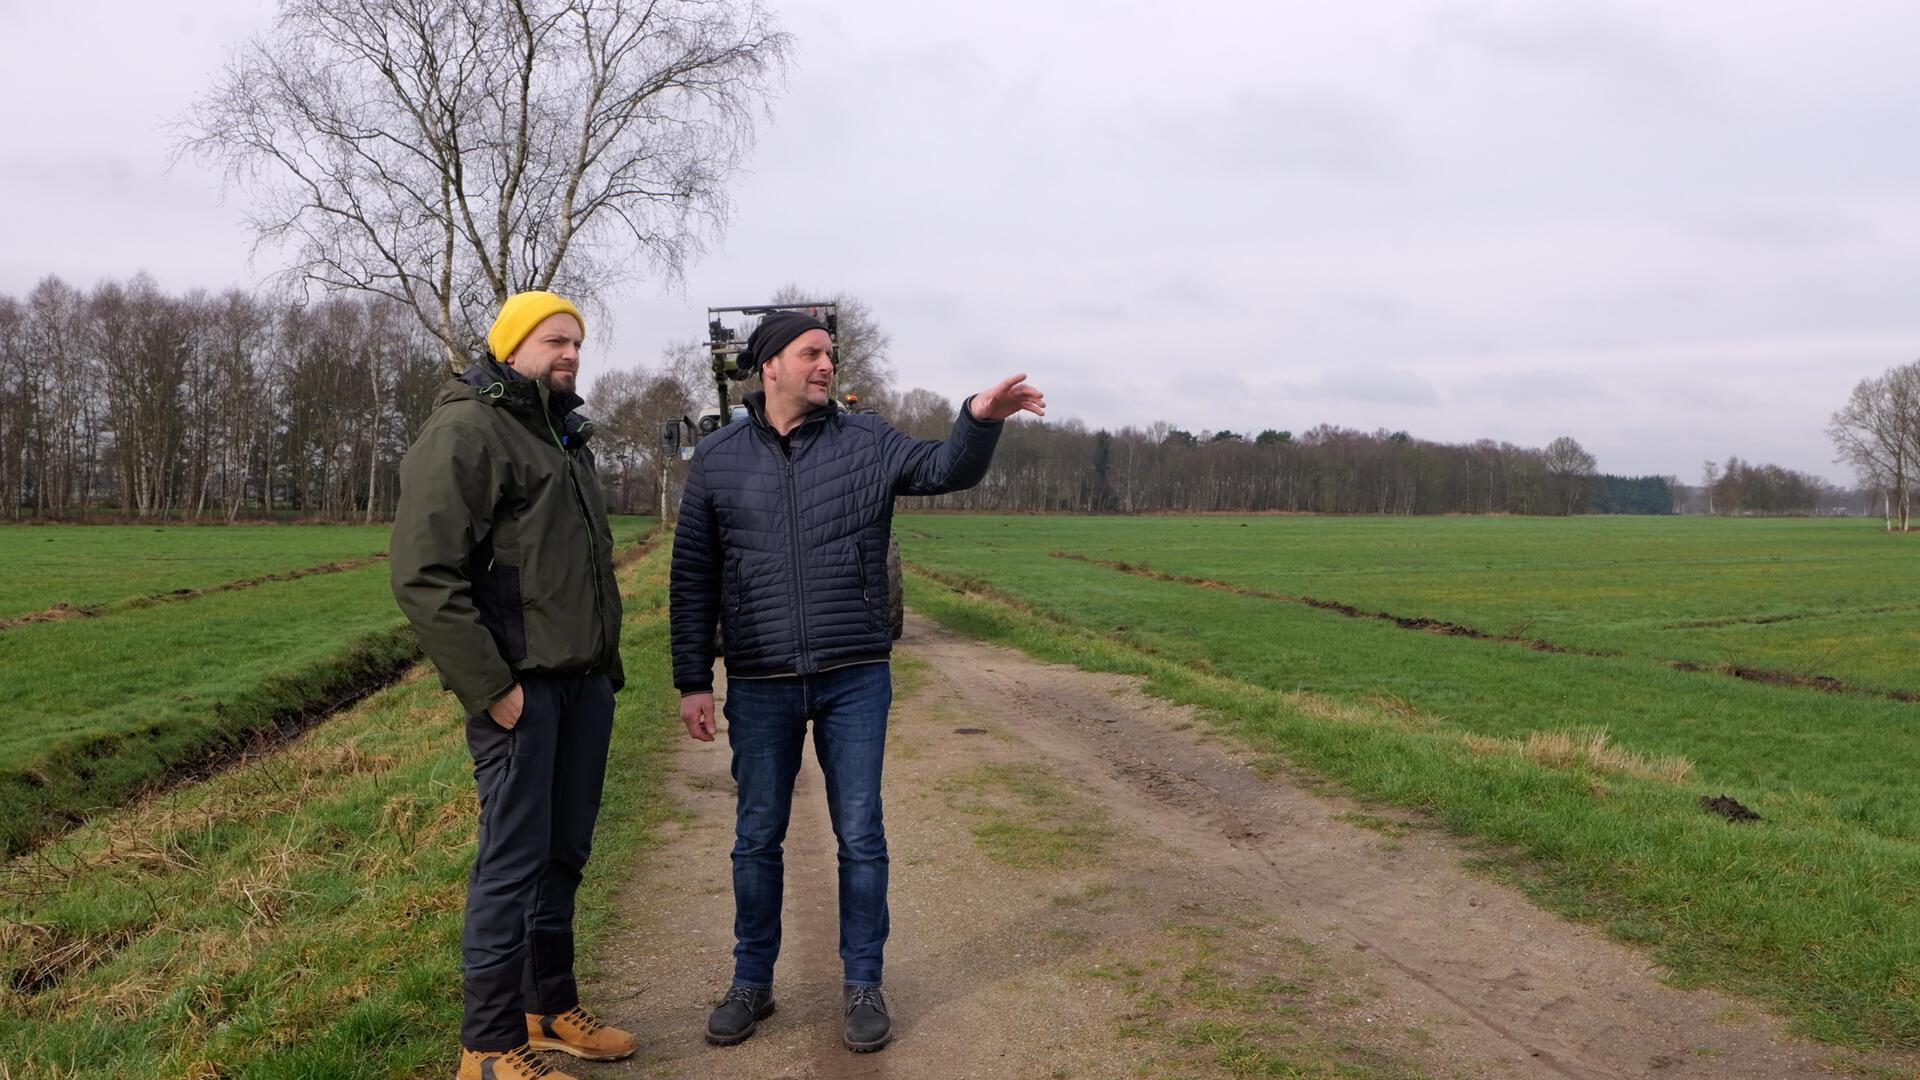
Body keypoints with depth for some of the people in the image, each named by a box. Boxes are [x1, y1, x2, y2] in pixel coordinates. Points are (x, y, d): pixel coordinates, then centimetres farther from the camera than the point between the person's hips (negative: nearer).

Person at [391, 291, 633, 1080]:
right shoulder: (464, 432, -10)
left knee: (565, 853, 14)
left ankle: (550, 1006, 28)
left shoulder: (564, 437, 19)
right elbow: (425, 575, -18)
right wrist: (489, 688, -19)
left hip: (585, 681, 8)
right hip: (521, 686, -8)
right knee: (513, 859, -3)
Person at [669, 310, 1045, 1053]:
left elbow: (945, 470, -13)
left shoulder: (866, 442, 1)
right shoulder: (716, 460, 2)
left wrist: (980, 419, -34)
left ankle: (862, 984, 21)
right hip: (760, 688, 1)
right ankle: (752, 982, 28)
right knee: (756, 838, 11)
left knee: (860, 836, 6)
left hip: (856, 681, 0)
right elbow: (693, 580, 3)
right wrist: (692, 681, 0)